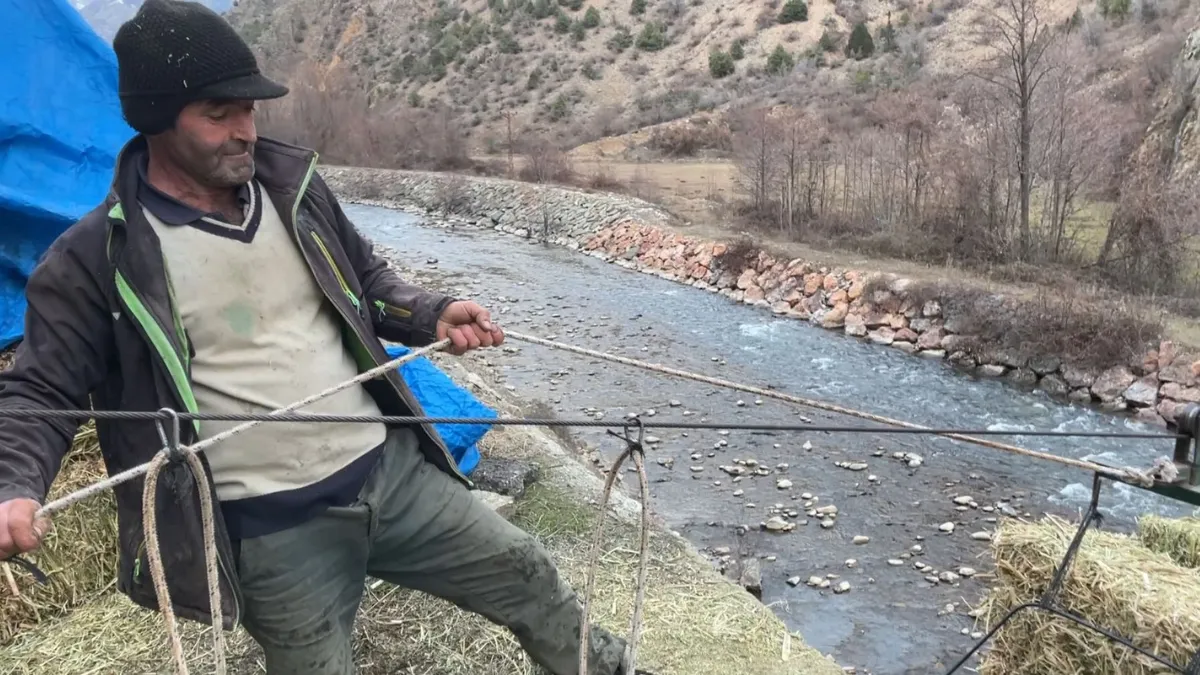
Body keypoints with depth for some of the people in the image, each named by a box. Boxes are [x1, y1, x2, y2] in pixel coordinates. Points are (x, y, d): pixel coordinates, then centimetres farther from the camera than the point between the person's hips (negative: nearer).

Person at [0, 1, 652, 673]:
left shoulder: (294, 186, 3)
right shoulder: (95, 258, -10)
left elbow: (366, 278, 17)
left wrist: (431, 314, -1)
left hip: (391, 470, 5)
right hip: (272, 529, -4)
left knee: (527, 575, 16)